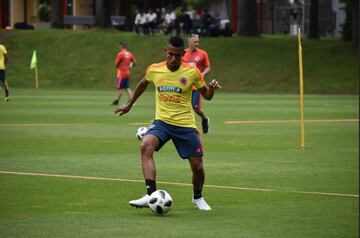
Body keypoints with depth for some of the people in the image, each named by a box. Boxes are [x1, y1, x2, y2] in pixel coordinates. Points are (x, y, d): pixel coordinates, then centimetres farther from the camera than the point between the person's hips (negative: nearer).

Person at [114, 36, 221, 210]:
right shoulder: (154, 70, -1)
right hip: (162, 122, 1)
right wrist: (130, 104, 29)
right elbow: (143, 84, 22)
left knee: (197, 167, -1)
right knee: (146, 146, -30)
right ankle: (151, 195, -36)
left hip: (185, 124, -1)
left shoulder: (192, 72, -6)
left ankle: (197, 197, 32)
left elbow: (206, 96, 6)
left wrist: (212, 88, -17)